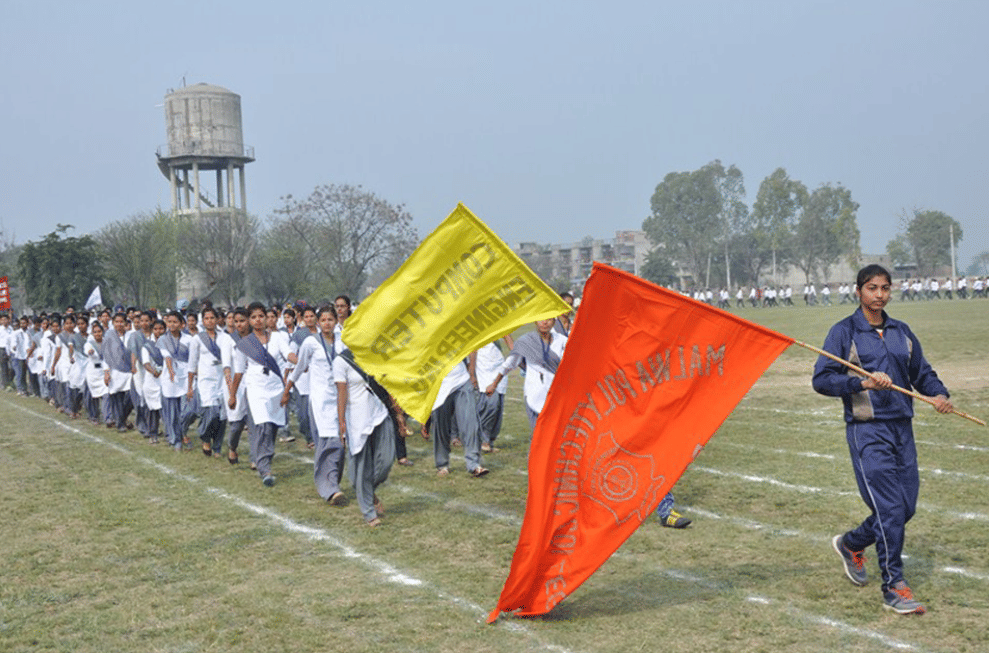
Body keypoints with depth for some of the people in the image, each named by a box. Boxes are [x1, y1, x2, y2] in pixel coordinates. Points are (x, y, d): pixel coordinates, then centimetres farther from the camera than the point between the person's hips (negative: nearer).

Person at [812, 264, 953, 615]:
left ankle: (851, 544, 33)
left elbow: (922, 373, 19)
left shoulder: (901, 332, 14)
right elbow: (821, 379, -9)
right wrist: (863, 383, -22)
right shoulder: (844, 332, -2)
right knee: (890, 508, -11)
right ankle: (894, 587, 0)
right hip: (867, 430, -6)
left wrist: (940, 394, -2)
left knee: (906, 508, 8)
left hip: (902, 428, 6)